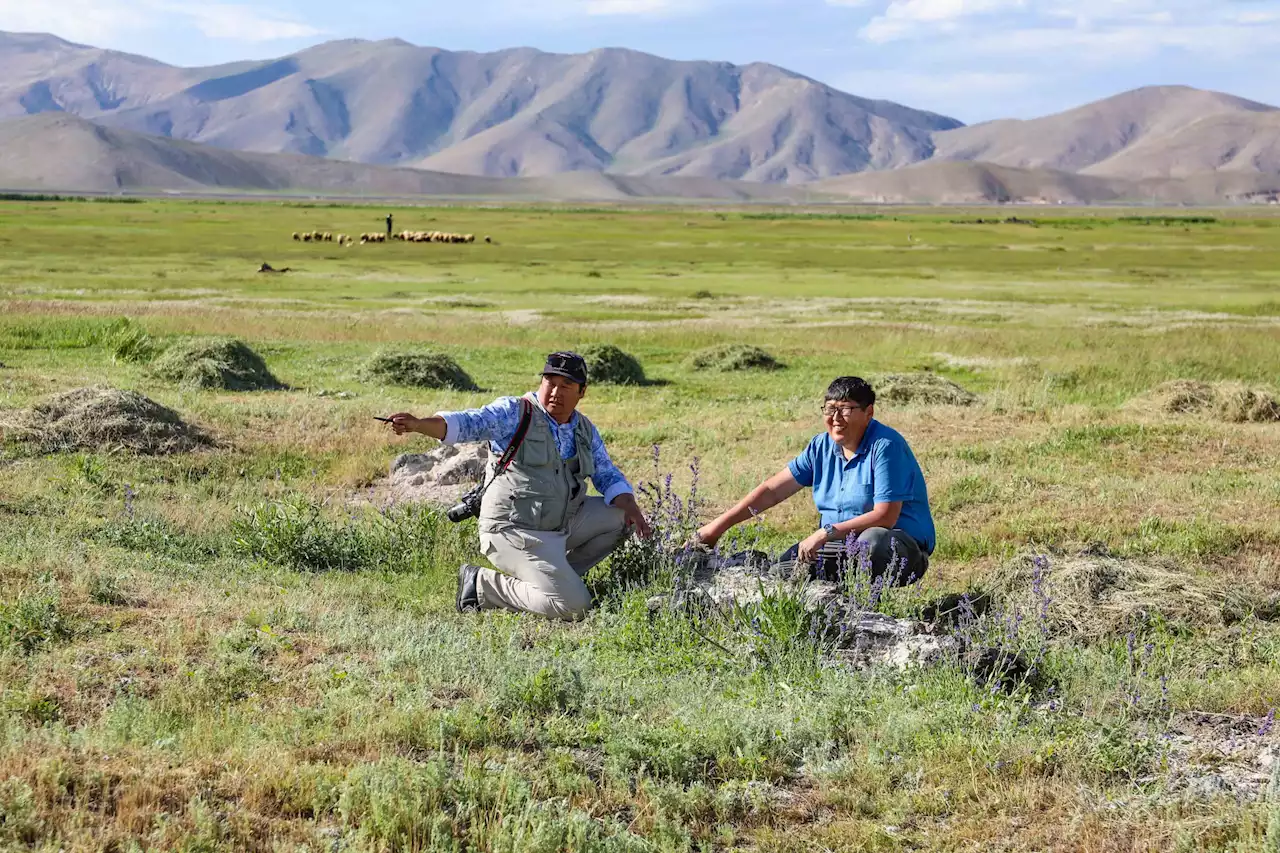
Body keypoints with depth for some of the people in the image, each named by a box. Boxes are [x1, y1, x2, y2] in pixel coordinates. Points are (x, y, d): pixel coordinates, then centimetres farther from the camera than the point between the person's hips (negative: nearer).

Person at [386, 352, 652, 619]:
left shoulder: (585, 431, 11)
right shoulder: (514, 414, -10)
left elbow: (608, 475, 16)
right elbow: (469, 423, -24)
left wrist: (630, 507, -6)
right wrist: (418, 424, -43)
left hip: (562, 526, 8)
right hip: (515, 533, -8)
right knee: (573, 605, -19)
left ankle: (558, 576, 7)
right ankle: (482, 585, -3)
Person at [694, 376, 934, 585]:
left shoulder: (886, 446, -15)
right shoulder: (822, 446, 5)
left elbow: (885, 516, -22)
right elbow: (772, 490, 5)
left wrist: (827, 533, -26)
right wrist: (717, 527, -1)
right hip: (843, 548, 6)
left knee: (874, 539, -38)